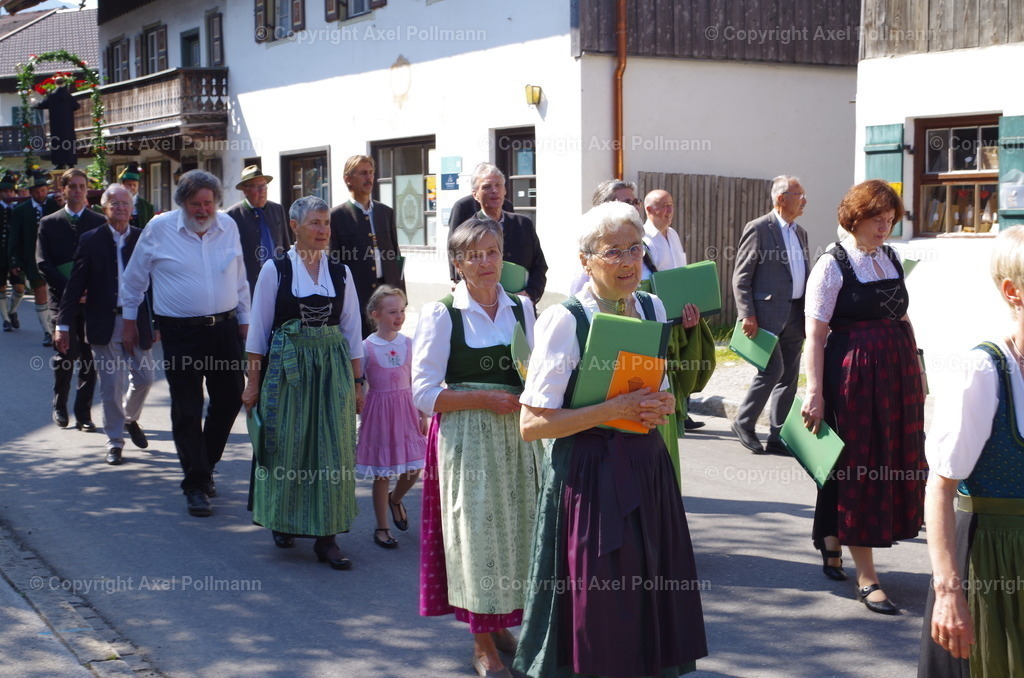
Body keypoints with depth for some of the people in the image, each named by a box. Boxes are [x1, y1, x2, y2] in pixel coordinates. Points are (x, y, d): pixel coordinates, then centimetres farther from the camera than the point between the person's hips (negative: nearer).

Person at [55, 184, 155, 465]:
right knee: (111, 384, 2)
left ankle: (130, 418, 37)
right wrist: (63, 324, -7)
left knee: (144, 378, 7)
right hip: (104, 323, -2)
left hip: (138, 321, 2)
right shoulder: (91, 240, -1)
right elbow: (75, 284, -3)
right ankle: (114, 442, 15)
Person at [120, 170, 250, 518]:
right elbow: (134, 277, 6)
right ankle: (196, 485, 7)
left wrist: (244, 319, 16)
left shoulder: (227, 226, 4)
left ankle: (205, 466, 29)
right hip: (180, 332, -3)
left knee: (230, 400, 7)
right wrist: (129, 320, 10)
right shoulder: (159, 228, -5)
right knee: (187, 410, -2)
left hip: (225, 328, 4)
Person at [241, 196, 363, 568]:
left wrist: (357, 382, 7)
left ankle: (326, 537, 6)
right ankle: (283, 522, 28)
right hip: (286, 366, -2)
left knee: (334, 450, 0)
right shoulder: (275, 269, -2)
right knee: (286, 447, 5)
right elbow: (258, 329, 0)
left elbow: (352, 330, 9)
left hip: (333, 368, 2)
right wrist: (253, 383, -1)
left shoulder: (341, 272, 6)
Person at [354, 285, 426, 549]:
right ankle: (381, 528, 18)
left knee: (413, 468, 3)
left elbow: (415, 382, 8)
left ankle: (395, 500, 36)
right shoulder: (366, 347, -7)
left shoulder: (408, 344, 3)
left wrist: (423, 415, 7)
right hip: (378, 411, -3)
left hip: (406, 409, 3)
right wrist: (354, 415, -4)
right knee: (381, 474, 4)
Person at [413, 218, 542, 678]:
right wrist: (486, 399, -17)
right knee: (475, 528, -1)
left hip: (517, 436, 4)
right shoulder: (441, 314, -5)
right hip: (465, 437, -4)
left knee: (514, 525, 8)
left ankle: (498, 622, 28)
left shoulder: (521, 308, 8)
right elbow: (425, 394, -8)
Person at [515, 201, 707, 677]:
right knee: (597, 614, 2)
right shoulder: (564, 320, -12)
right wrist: (614, 409, -20)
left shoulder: (652, 308, 6)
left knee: (652, 603, 11)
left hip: (648, 468, 6)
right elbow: (532, 424, -14)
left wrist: (664, 406, -4)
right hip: (588, 473, -5)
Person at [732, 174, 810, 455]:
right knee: (772, 369, -14)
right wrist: (747, 314, -18)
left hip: (794, 316, 8)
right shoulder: (758, 229, -7)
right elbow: (741, 277, -9)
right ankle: (743, 422, 5)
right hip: (768, 313, -8)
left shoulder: (800, 232, 16)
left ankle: (777, 438, 13)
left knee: (789, 377, 7)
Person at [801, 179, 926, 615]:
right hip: (853, 374, -7)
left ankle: (831, 539, 33)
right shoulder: (833, 265, -9)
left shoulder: (891, 259, 11)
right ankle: (866, 578, 5)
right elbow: (815, 334, -13)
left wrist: (914, 372, 13)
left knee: (895, 462, 12)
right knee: (858, 468, -1)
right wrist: (814, 392, -18)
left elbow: (903, 319, 17)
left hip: (897, 374, 7)